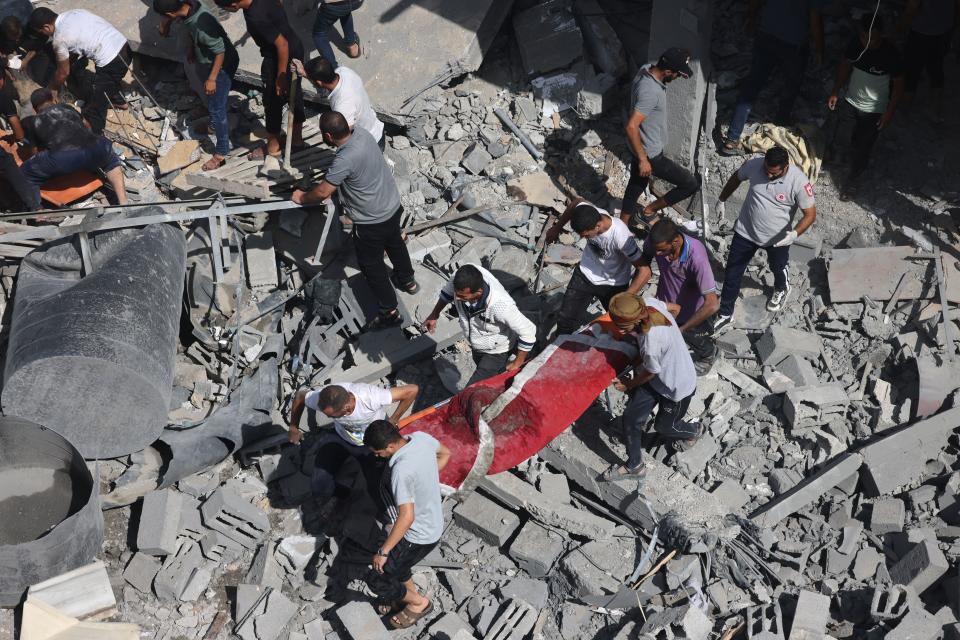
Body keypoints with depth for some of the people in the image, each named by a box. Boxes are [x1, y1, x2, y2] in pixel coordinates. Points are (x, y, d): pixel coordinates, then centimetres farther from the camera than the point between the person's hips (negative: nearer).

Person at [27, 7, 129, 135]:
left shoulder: (60, 38, -8)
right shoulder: (73, 12, 12)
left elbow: (63, 72, 5)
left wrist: (51, 89, 23)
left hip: (111, 62, -9)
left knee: (94, 110, 1)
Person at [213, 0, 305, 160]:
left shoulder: (256, 17, -34)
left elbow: (282, 44, -29)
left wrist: (280, 77, -20)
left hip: (281, 58, -8)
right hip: (295, 48, 8)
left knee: (273, 102, 11)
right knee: (294, 93, 23)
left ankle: (273, 147, 30)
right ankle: (297, 137, 41)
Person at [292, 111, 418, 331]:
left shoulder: (345, 159, -35)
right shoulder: (360, 133, -10)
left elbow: (322, 192, -25)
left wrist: (302, 198, -6)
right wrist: (332, 186, 10)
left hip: (372, 220, -8)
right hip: (393, 205, 8)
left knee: (371, 264, 12)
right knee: (394, 243, 32)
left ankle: (390, 312, 23)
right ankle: (407, 280, 56)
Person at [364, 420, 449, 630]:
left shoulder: (402, 471, -36)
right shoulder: (421, 437, -13)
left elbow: (407, 517, -35)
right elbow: (445, 453, 9)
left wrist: (383, 551, -25)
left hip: (419, 537, -8)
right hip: (431, 522, 8)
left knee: (376, 580, 8)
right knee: (395, 561, 29)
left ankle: (419, 603, 28)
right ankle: (409, 595, 50)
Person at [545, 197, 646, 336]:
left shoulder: (621, 237, -39)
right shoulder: (588, 214, -26)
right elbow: (576, 201, 0)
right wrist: (556, 228, 11)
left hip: (614, 284, -3)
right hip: (585, 274, 4)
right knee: (565, 320, 4)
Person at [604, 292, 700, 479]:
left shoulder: (651, 343, -42)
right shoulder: (649, 302, -24)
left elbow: (650, 373, -21)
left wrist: (629, 384, -1)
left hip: (677, 386, -7)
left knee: (664, 427, 19)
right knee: (631, 417, 6)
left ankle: (694, 432, 50)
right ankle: (634, 465, 23)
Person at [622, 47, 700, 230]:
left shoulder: (646, 69, -5)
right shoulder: (650, 91, -35)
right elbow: (631, 127, -36)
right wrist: (643, 160, -26)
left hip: (641, 148, 10)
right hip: (650, 154, -10)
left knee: (635, 187, 26)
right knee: (691, 184, 2)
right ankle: (650, 211, 15)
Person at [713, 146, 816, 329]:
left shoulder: (799, 182, -29)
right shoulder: (754, 165, -20)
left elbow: (810, 214, -19)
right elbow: (736, 178, 3)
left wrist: (795, 233, -36)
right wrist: (721, 200, 12)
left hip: (777, 238, -2)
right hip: (745, 231, 2)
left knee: (777, 268, 27)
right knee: (732, 273, 10)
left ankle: (781, 289, 62)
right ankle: (725, 313, 29)